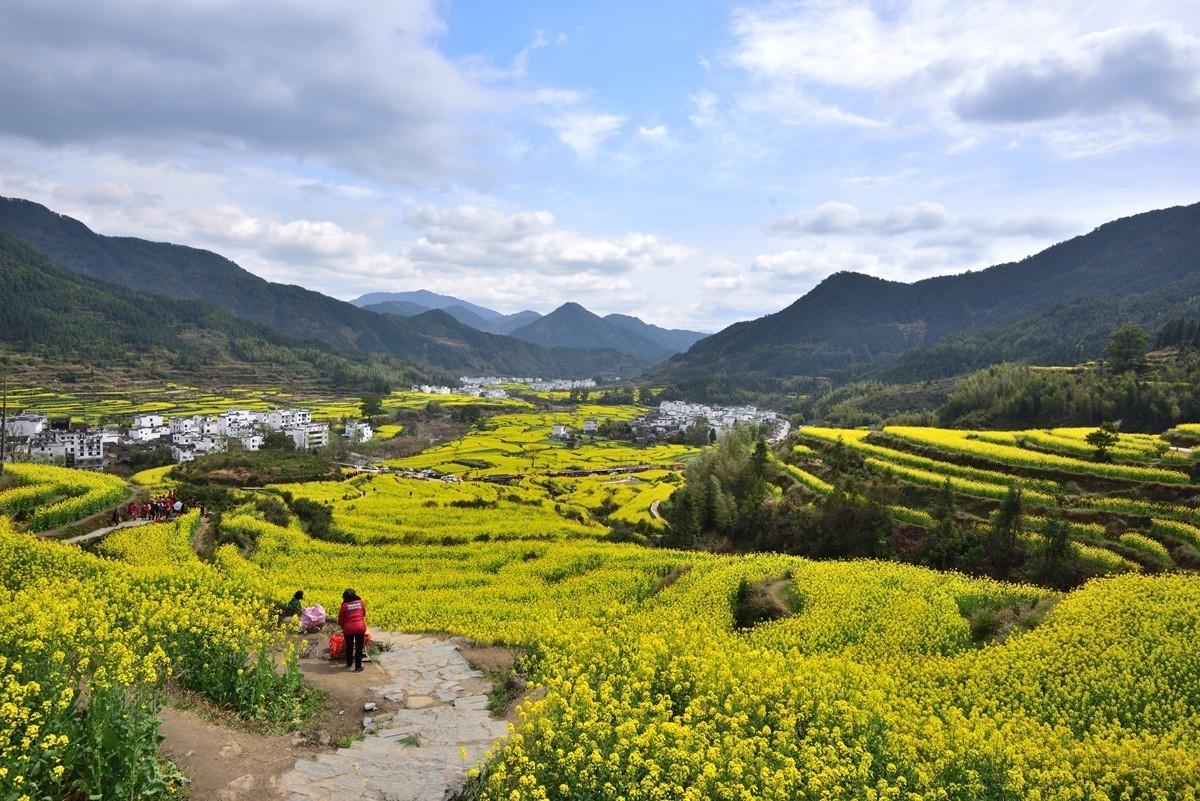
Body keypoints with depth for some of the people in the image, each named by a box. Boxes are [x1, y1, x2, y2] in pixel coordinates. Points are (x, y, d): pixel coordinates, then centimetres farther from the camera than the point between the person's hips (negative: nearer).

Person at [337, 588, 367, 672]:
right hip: (360, 627, 1)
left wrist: (343, 627, 21)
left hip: (348, 628, 0)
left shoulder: (344, 605, -2)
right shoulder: (361, 602, 5)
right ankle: (358, 667, 15)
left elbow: (340, 620, 3)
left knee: (349, 647, 19)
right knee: (359, 648, 11)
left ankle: (349, 665, 32)